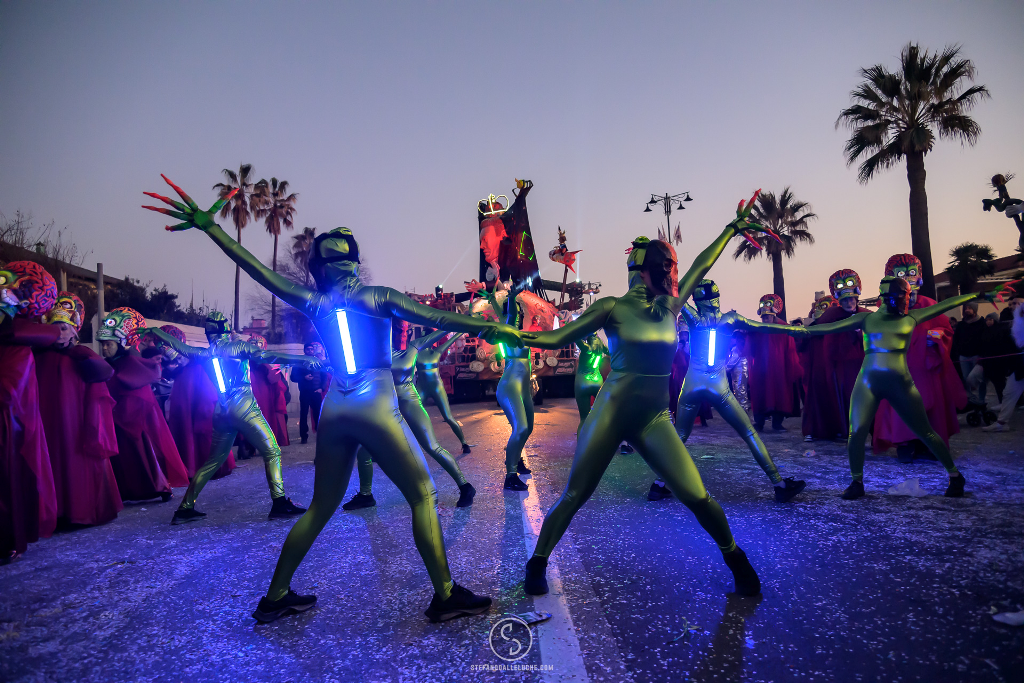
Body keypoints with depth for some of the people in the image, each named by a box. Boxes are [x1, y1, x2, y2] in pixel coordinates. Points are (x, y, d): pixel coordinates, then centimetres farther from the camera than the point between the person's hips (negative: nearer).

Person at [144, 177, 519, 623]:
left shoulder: (315, 304, 10)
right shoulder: (380, 297, -2)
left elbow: (259, 270, 13)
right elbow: (435, 318, -10)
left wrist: (209, 226, 20)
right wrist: (491, 328, -12)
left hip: (333, 410, 5)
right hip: (375, 406, -5)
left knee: (321, 508, 19)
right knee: (422, 495, 4)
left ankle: (275, 597, 27)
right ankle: (445, 596, 4)